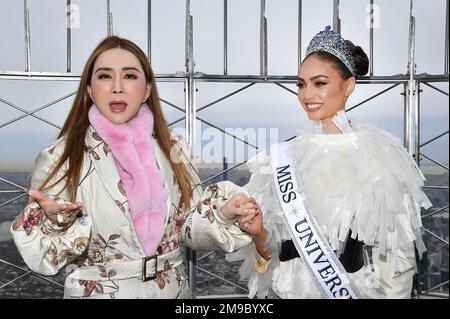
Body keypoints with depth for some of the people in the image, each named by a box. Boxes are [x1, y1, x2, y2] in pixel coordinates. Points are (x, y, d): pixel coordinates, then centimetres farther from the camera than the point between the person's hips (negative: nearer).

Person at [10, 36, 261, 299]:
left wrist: (224, 213, -18)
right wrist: (55, 222, -28)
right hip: (97, 291, -2)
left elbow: (190, 224, 0)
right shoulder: (60, 158, -13)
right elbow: (44, 256, -9)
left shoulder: (172, 148, -7)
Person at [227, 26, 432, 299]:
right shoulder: (284, 157, -7)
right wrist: (259, 235, -21)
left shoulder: (379, 156, -12)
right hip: (290, 289, 2)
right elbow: (269, 248, -3)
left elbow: (397, 251, -6)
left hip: (358, 288, -1)